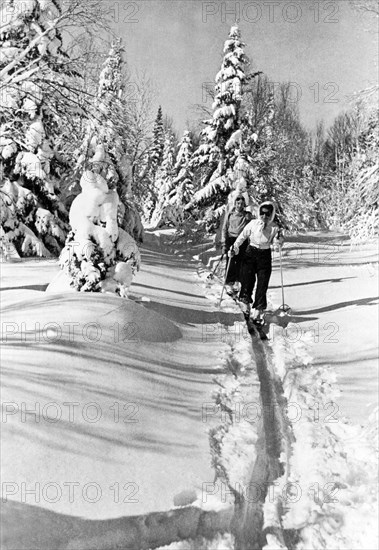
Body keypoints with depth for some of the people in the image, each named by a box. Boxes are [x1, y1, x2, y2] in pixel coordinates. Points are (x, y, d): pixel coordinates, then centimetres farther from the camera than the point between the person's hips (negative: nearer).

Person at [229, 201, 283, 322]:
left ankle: (258, 310, 4)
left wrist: (278, 239, -23)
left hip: (265, 256, 0)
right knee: (247, 280, -3)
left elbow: (276, 245, -3)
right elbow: (242, 236, 3)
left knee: (262, 284, -3)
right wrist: (235, 247, -4)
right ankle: (245, 302, 22)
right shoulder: (253, 224, -3)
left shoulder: (274, 228, -1)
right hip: (250, 253, 0)